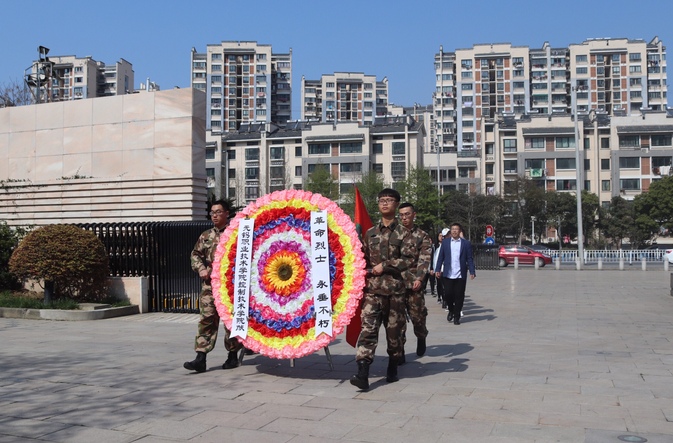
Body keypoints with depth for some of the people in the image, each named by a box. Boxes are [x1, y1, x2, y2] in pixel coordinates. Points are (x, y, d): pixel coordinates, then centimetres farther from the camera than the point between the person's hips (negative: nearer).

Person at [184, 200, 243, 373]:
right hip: (209, 284, 4)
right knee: (206, 318, -2)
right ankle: (201, 358, -4)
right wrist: (201, 269, -2)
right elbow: (195, 254, 16)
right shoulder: (206, 236, 13)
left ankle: (233, 356, 19)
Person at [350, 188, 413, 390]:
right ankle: (363, 374, -17)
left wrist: (385, 266, -11)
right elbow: (363, 260, 18)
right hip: (372, 288, 2)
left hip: (395, 288, -1)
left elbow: (409, 259, -6)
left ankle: (392, 369, 26)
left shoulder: (403, 232, 3)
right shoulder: (370, 232, 12)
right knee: (368, 328, -10)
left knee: (394, 329, 7)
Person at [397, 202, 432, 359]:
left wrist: (419, 279, -21)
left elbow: (424, 259, -6)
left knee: (417, 315, 7)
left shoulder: (423, 236, 6)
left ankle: (421, 339, 36)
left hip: (414, 283, -1)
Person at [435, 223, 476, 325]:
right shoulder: (445, 242, 8)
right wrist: (437, 270, -1)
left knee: (459, 296, 2)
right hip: (448, 275, 1)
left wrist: (472, 272, -6)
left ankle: (456, 317, 16)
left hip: (460, 275, 0)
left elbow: (469, 259, 3)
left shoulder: (466, 243, 4)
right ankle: (451, 310, 24)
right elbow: (440, 257, 7)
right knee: (448, 294, -3)